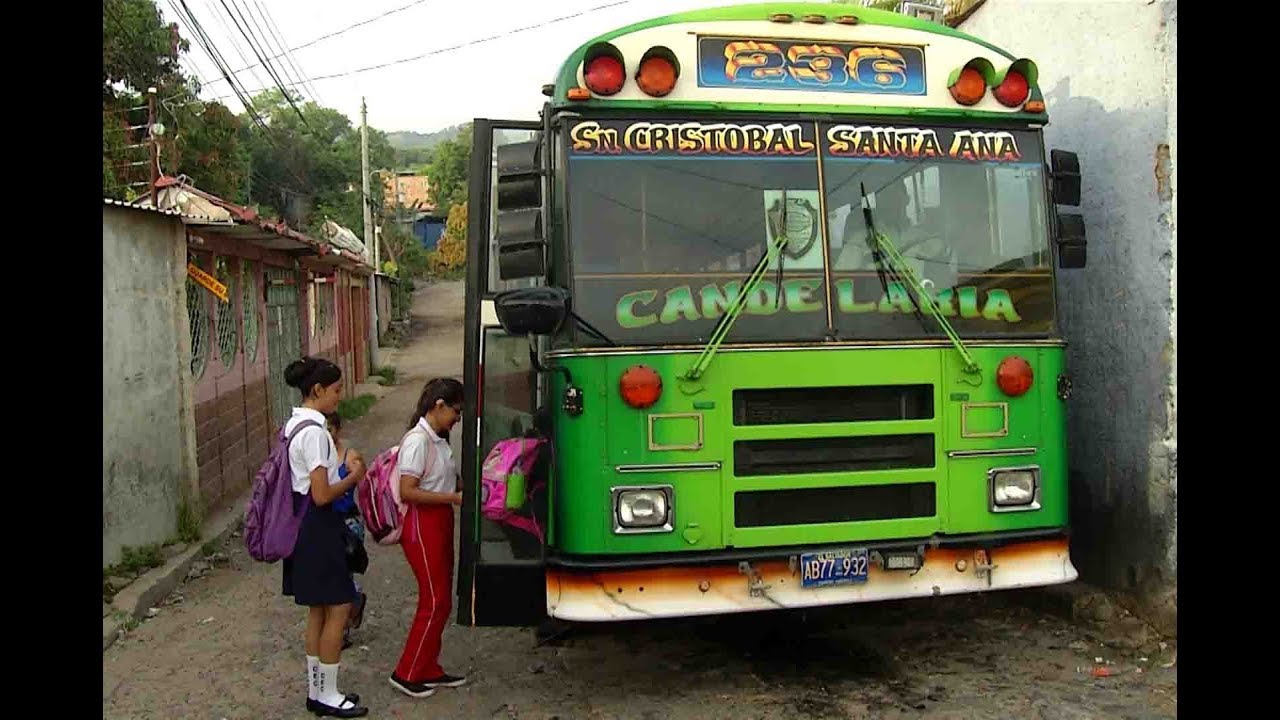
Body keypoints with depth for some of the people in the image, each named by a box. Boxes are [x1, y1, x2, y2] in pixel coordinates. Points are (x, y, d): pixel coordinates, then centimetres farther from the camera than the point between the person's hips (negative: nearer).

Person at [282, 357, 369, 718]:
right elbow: (322, 495, -23)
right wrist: (353, 477, -9)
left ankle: (317, 690, 26)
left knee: (318, 610, 16)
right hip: (317, 527, -10)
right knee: (338, 608, 0)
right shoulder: (314, 432, -21)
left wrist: (343, 469, 9)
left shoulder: (296, 424, 10)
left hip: (303, 525, 10)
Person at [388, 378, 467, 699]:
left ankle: (429, 669, 24)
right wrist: (454, 498, -21)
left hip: (440, 523, 9)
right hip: (422, 526, -9)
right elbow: (408, 492, -22)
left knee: (441, 601, 14)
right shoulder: (418, 440, -17)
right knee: (434, 602, -3)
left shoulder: (438, 440, 11)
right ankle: (407, 674, 9)